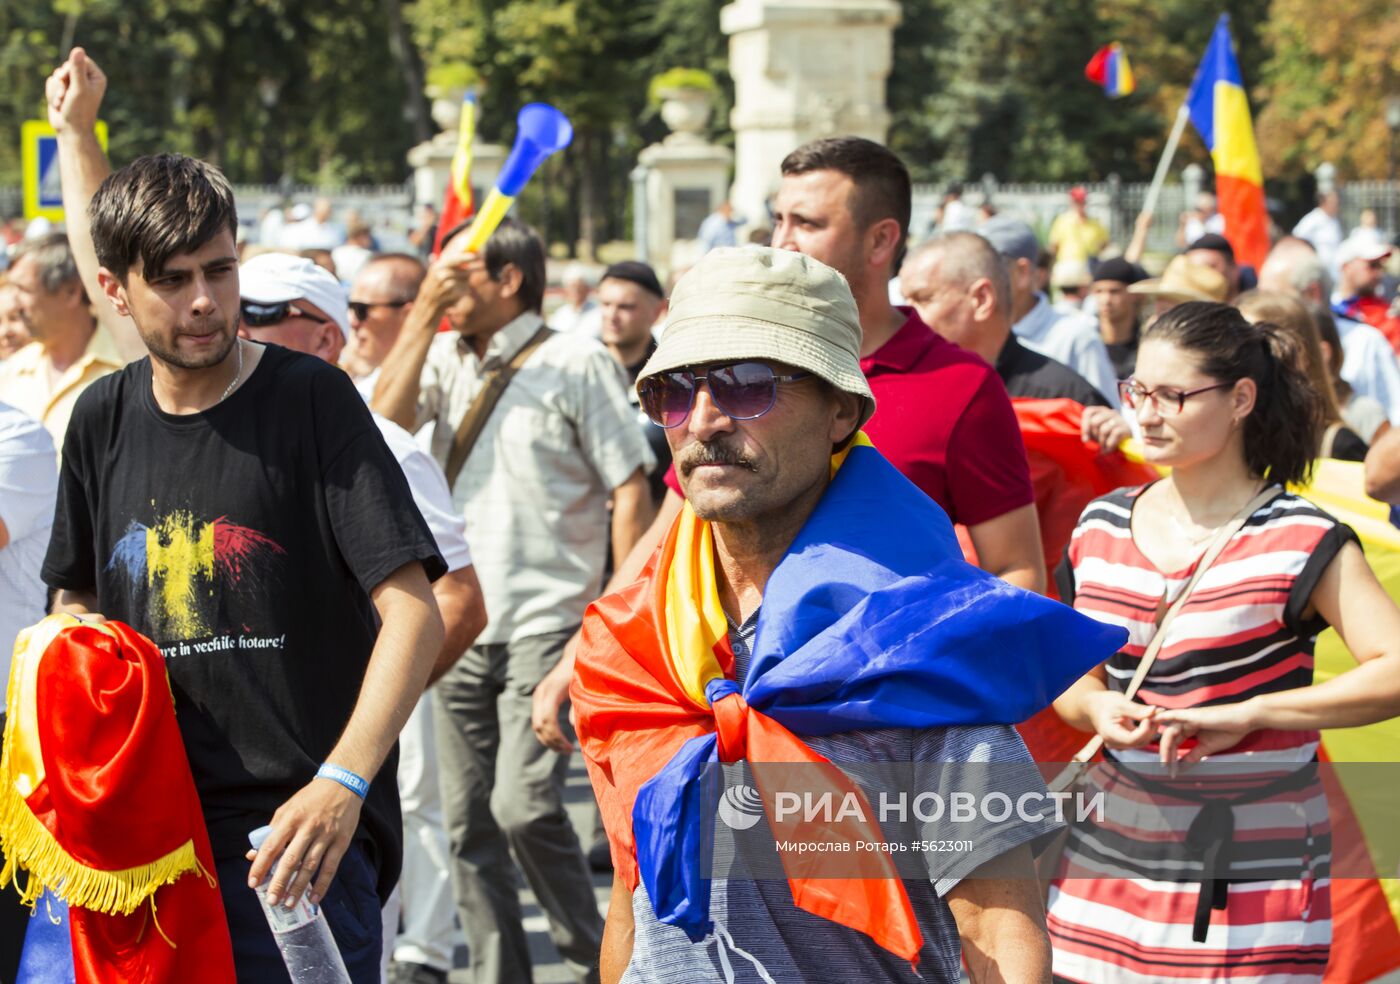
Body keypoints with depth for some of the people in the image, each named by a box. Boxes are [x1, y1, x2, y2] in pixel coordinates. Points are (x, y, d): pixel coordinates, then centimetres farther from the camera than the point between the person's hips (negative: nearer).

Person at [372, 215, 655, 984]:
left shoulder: (576, 362, -4)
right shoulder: (443, 358, 10)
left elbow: (629, 489, -5)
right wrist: (424, 313, -8)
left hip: (548, 624, -5)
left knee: (523, 804, -16)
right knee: (468, 821, 6)